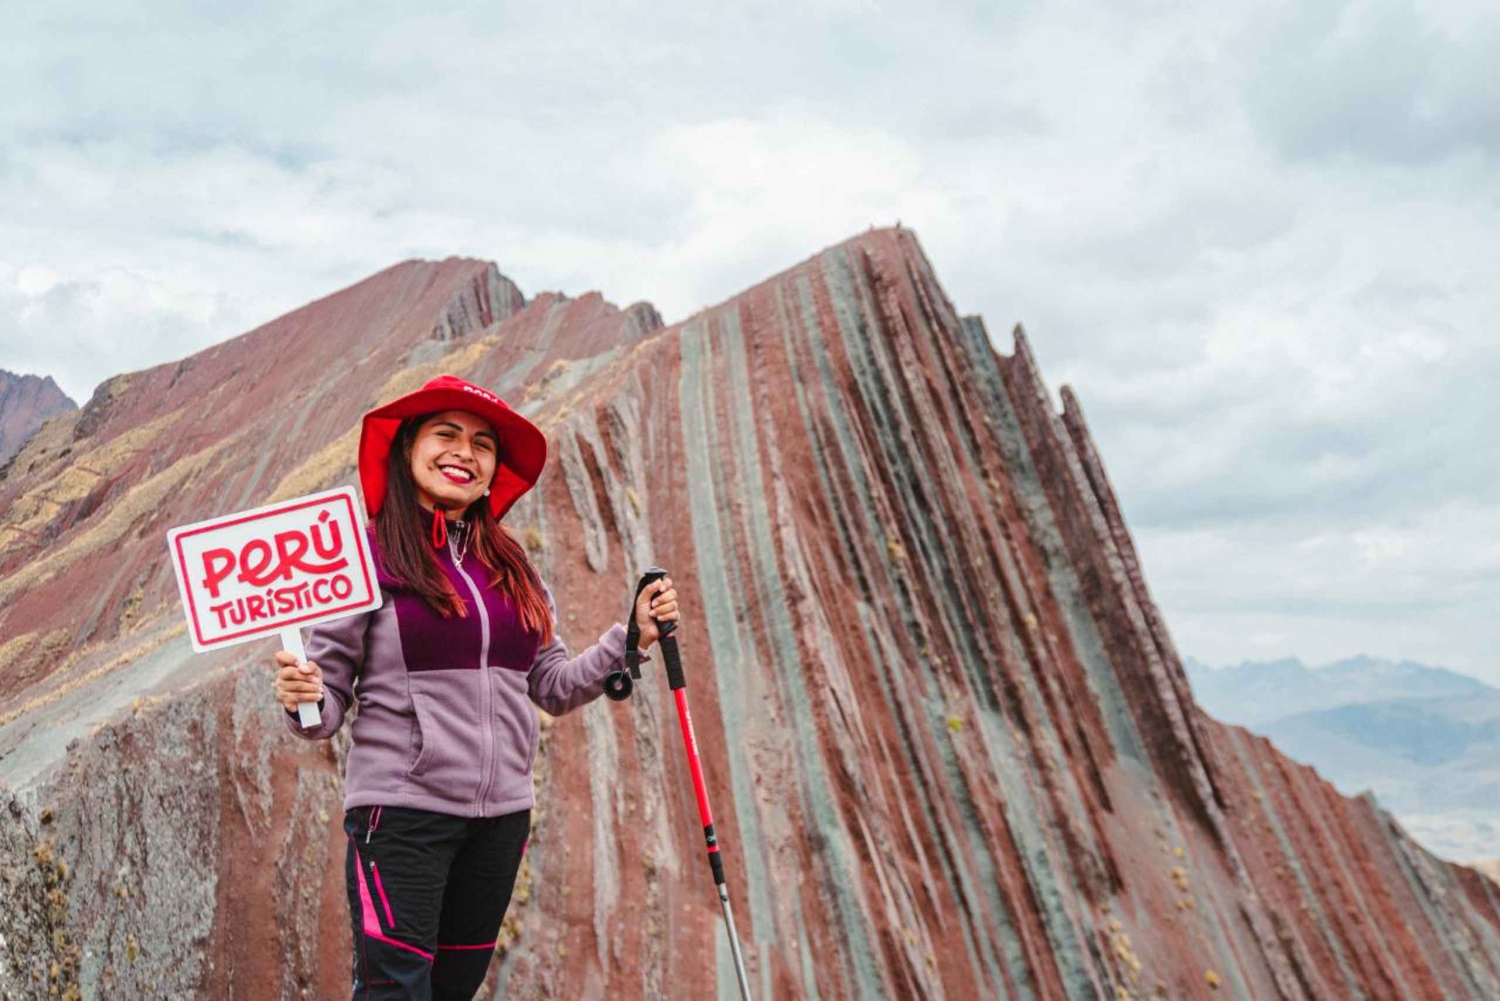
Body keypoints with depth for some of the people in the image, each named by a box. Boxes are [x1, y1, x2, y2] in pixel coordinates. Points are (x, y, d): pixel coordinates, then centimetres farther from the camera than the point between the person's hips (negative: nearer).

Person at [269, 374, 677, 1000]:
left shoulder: (510, 566, 10)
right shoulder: (365, 555, -5)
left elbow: (552, 688, 12)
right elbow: (326, 711, -4)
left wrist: (632, 637, 2)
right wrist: (302, 700, -26)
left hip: (501, 816, 5)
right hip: (401, 810, -5)